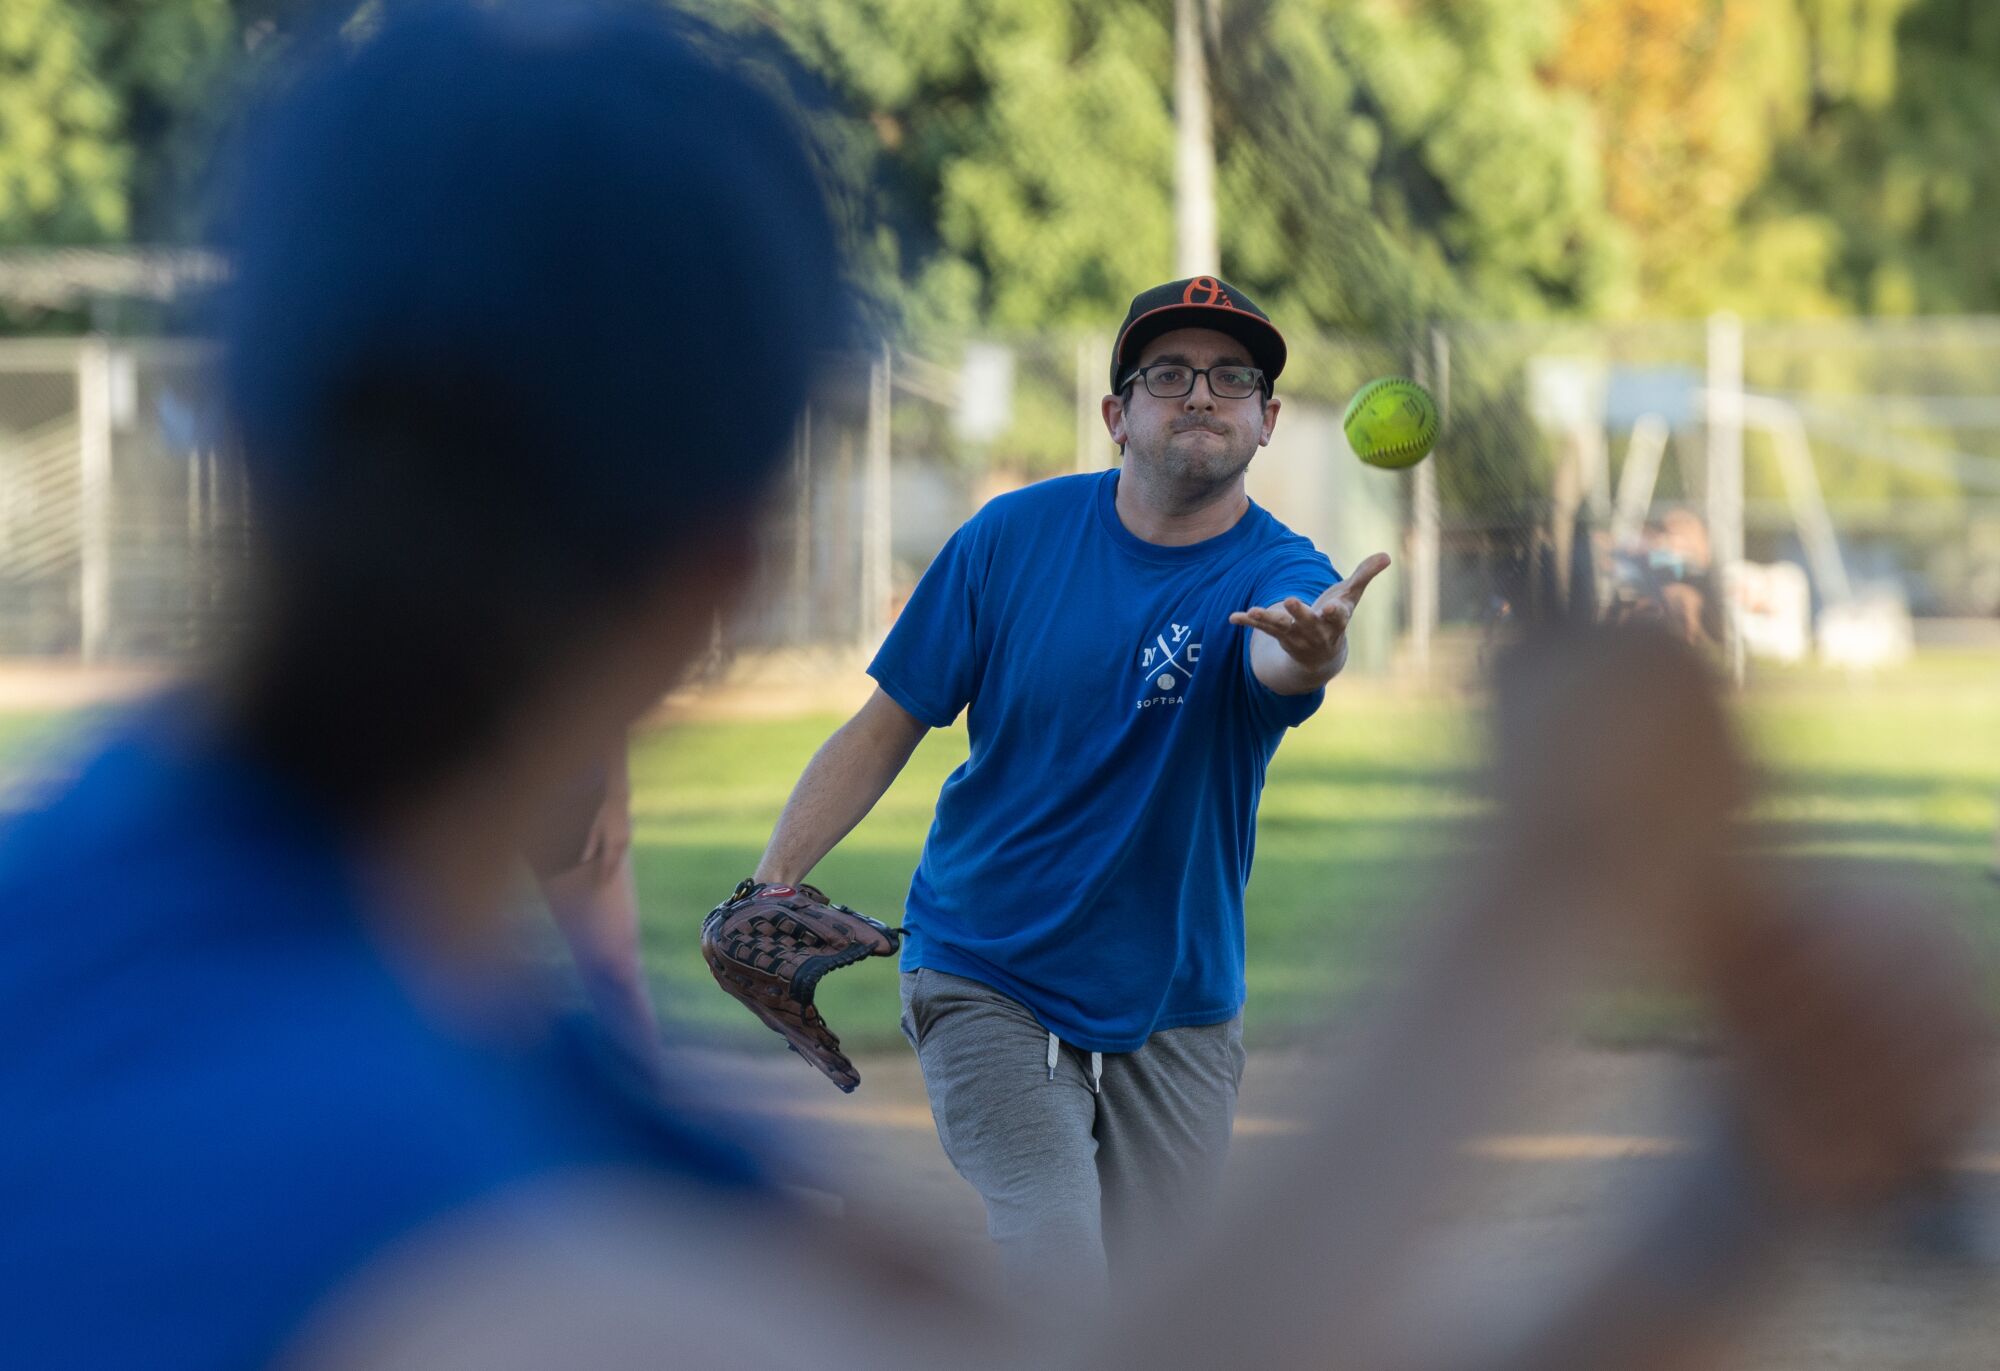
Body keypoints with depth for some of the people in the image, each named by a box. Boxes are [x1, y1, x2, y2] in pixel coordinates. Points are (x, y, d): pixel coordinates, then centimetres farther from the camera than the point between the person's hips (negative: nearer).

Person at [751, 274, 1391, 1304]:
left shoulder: (1280, 577, -11)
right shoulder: (1016, 537, -6)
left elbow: (1279, 664, -37)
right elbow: (886, 727, 0)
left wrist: (1312, 647, -62)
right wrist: (768, 889, -11)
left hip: (1174, 1008, 2)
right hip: (987, 979, -1)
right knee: (1056, 1270, -24)